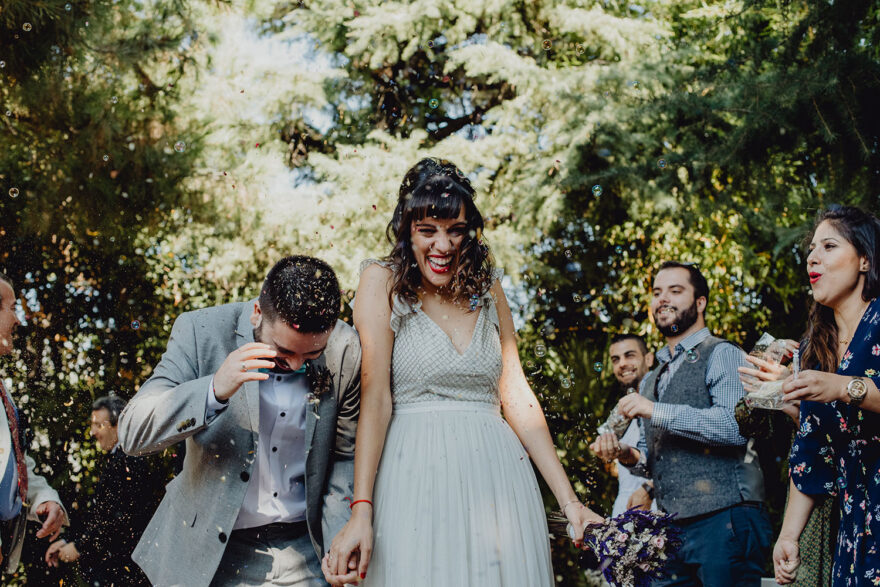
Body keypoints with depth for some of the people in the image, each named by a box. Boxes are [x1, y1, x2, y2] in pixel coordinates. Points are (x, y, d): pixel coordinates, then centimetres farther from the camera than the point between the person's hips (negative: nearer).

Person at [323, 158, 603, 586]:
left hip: (498, 476, 4)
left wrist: (568, 499, 3)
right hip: (416, 479, -4)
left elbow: (517, 395, 9)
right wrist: (361, 510, -17)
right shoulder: (382, 282, 0)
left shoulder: (487, 288, 12)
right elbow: (376, 395, -9)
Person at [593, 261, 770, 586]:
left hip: (724, 519, -7)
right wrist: (626, 454, 6)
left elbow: (736, 425, -18)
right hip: (672, 526, 7)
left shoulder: (722, 355, -2)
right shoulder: (650, 381, 23)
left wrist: (657, 411, -17)